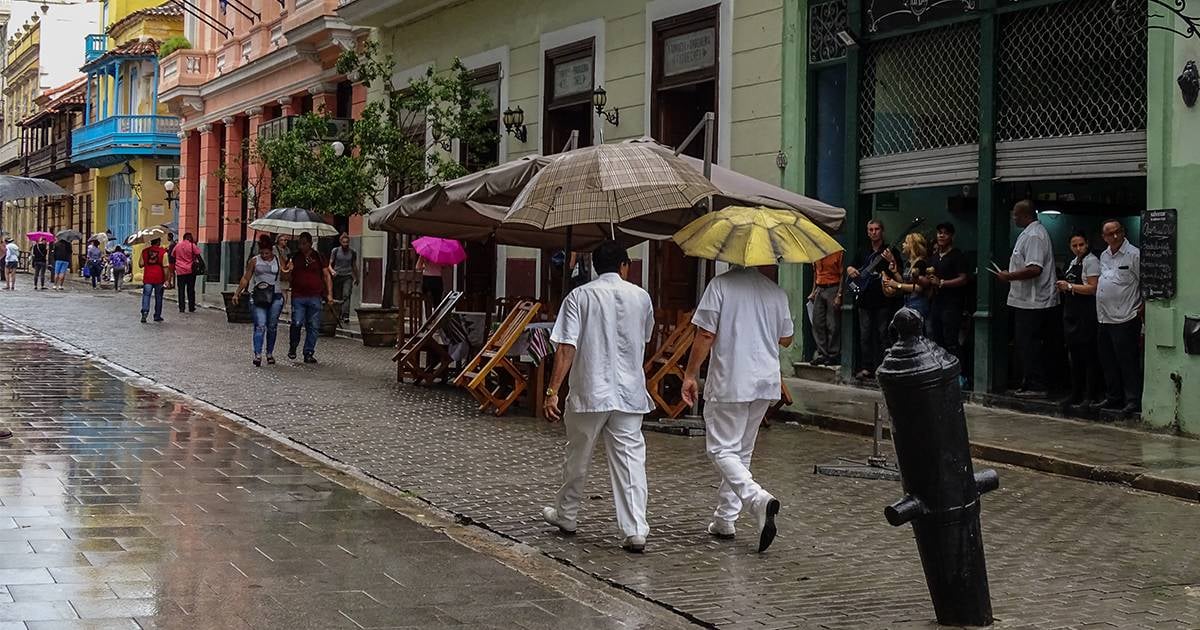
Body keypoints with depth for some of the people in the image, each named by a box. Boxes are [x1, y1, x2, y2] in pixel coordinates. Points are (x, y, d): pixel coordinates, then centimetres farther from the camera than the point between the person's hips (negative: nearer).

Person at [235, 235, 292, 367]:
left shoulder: (280, 261, 7)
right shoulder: (254, 261, 6)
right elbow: (246, 278, 10)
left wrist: (287, 271, -14)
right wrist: (237, 293, 6)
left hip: (275, 297, 1)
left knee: (272, 326, 7)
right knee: (260, 326, -13)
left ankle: (270, 353, 19)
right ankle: (257, 355, -20)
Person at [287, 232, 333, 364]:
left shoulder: (318, 257, 8)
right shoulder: (295, 257, 8)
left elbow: (327, 276, 10)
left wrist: (329, 294, 2)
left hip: (315, 297, 1)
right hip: (298, 297, -1)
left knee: (313, 326, 1)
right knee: (297, 323, -12)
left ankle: (309, 353, 9)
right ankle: (292, 348, 11)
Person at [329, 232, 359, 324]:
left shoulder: (352, 253, 10)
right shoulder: (335, 251, 4)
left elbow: (354, 266, 22)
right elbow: (330, 264, 5)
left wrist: (356, 278, 27)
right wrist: (332, 271, -15)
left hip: (348, 277, 0)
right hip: (337, 276, 0)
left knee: (346, 295, -17)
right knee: (337, 297, 3)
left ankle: (345, 315, -26)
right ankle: (337, 315, 17)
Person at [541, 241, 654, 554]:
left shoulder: (580, 296, -3)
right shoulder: (640, 296, 5)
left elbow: (566, 348, -11)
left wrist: (552, 391, -11)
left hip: (589, 392, -1)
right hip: (630, 393, 1)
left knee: (577, 456, 15)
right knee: (631, 458, 0)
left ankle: (566, 516, 32)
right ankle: (635, 531, -8)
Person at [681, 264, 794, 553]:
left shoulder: (721, 284, -8)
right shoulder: (776, 291, 8)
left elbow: (706, 334, -12)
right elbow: (786, 339, 17)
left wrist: (690, 374, -3)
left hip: (729, 382, -6)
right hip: (766, 381, 6)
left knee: (722, 449, -1)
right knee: (742, 450, 15)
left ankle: (758, 498, -25)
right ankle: (724, 520, 19)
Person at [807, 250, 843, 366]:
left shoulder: (839, 252, -8)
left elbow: (842, 275, -9)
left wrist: (839, 295, -13)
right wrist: (814, 291, 17)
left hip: (833, 288, -6)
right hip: (819, 289, 6)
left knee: (832, 325, -4)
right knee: (818, 324, 4)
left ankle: (833, 355, 3)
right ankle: (822, 354, 11)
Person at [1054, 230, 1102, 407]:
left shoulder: (1091, 261, -10)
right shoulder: (1074, 262, 18)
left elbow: (1093, 288, -18)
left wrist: (1069, 286, -15)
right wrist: (1062, 287, 9)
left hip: (1086, 314, -9)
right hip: (1072, 313, 9)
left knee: (1088, 356, -5)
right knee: (1074, 356, 12)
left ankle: (1091, 396, -1)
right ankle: (1076, 394, 19)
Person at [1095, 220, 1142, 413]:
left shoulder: (1134, 254, -9)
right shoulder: (1104, 256, 14)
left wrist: (1142, 307, -11)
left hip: (1125, 319, -8)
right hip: (1104, 318, 8)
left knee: (1128, 361, -5)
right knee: (1108, 362, 13)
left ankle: (1133, 401, 1)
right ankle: (1114, 397, 24)